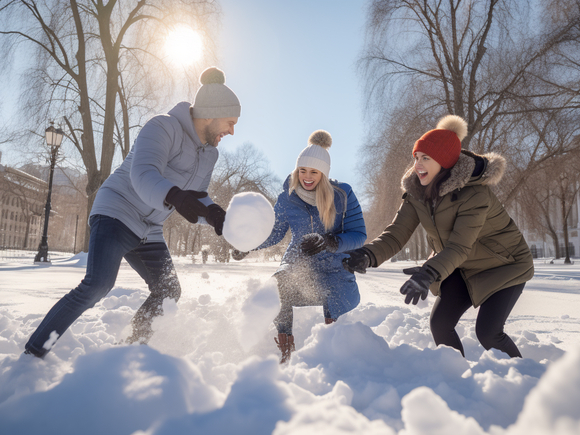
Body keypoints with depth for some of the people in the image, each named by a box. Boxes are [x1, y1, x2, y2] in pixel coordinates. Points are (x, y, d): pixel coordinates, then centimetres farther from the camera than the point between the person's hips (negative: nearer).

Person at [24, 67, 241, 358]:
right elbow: (143, 175, -32)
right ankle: (33, 352, -11)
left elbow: (196, 199, 7)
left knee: (168, 292, 9)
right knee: (98, 285, -25)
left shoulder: (209, 155, 9)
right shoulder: (163, 127, -16)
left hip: (148, 232, 9)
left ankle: (132, 347, 25)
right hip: (117, 213, -8)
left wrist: (214, 215, -15)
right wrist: (173, 196, -53)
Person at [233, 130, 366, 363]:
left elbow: (358, 234, -13)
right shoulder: (288, 196, -4)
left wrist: (329, 242, -32)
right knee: (278, 288, -29)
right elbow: (274, 231, 6)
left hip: (333, 268, -1)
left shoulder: (343, 194, -10)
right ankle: (286, 351, -9)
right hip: (298, 264, 1)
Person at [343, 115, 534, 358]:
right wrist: (369, 255, -40)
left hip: (503, 265, -6)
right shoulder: (416, 192, -13)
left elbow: (459, 246, -39)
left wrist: (429, 274, -57)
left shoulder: (475, 193, -32)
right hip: (464, 268, 6)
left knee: (487, 332, -15)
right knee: (439, 323, -1)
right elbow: (397, 232, -21)